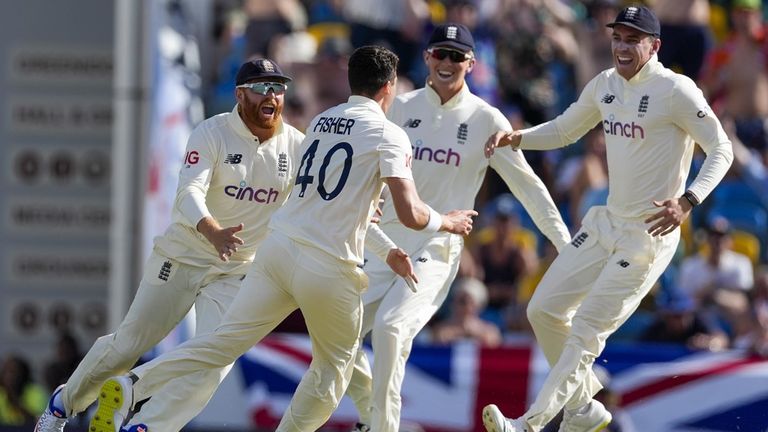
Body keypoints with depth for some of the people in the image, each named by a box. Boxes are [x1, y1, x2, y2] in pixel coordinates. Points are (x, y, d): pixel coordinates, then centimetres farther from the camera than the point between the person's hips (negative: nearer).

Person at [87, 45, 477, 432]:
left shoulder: (320, 121, 18)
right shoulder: (388, 135, -3)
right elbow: (411, 214, -10)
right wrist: (447, 222, 11)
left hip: (279, 245, 5)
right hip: (330, 267, -5)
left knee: (225, 342, 1)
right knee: (333, 370, 15)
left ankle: (129, 387, -15)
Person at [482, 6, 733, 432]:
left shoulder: (675, 90, -15)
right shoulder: (605, 85, 7)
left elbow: (721, 149, -15)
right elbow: (563, 130, 19)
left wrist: (687, 201, -29)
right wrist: (514, 138, 0)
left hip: (650, 233, -8)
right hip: (607, 222, 8)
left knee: (587, 328, -11)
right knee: (544, 309, 8)